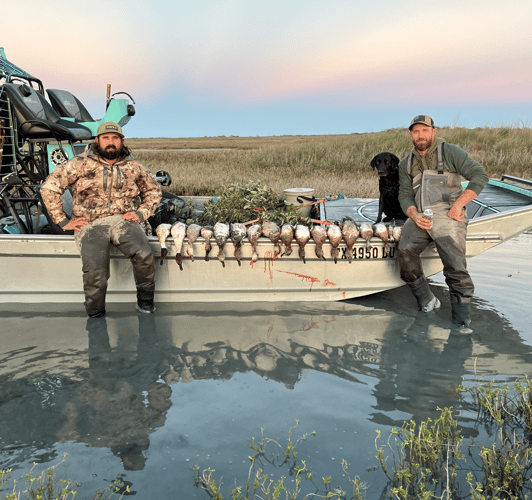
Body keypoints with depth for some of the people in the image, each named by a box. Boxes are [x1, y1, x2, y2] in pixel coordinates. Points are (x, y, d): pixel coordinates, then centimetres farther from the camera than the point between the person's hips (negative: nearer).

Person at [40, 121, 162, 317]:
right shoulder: (80, 164, 7)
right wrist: (63, 222, 2)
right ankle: (95, 314, 0)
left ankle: (145, 299, -4)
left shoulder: (133, 167, 15)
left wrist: (141, 213, 10)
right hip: (90, 224, -1)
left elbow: (153, 191, 27)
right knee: (95, 273, -26)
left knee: (143, 254, -29)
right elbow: (49, 188, 7)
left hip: (123, 220, 2)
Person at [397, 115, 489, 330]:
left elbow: (479, 175, -3)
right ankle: (426, 301, -10)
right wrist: (415, 216, -11)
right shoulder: (406, 163, 17)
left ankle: (461, 317, -11)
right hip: (419, 217, 4)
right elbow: (405, 195, 10)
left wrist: (458, 205, -12)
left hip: (446, 214, -4)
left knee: (454, 262, -19)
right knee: (405, 250, -22)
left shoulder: (450, 152, 4)